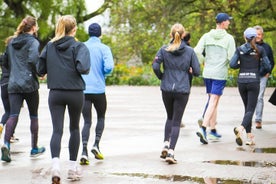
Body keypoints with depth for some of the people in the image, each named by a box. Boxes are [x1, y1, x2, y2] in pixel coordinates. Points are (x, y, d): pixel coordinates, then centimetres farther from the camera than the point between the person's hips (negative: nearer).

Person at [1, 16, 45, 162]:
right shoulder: (33, 42, -6)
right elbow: (33, 60, -22)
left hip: (13, 84, 4)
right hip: (29, 84, -4)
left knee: (13, 115, -5)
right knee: (33, 116, 11)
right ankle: (34, 148, 20)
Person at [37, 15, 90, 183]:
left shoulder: (49, 46, 4)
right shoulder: (79, 46, -7)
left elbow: (40, 70, 6)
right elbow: (83, 68, -22)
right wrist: (86, 70, 0)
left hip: (55, 93, 2)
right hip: (75, 93, -2)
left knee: (57, 130, -3)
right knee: (74, 128, 15)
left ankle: (56, 164, -26)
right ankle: (73, 167, 20)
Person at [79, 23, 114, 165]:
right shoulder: (104, 48, -4)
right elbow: (109, 67, -16)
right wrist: (103, 74, 5)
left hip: (83, 89, 2)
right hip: (98, 89, -2)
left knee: (87, 121, 4)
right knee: (101, 117, 20)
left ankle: (84, 151, -11)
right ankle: (96, 145, 5)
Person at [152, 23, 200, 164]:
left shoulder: (164, 50, -2)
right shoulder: (190, 51, -3)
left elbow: (155, 66, -12)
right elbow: (197, 72, -5)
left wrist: (161, 77, 6)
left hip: (166, 89, 2)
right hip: (182, 90, -1)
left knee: (170, 117, 23)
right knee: (176, 121, 3)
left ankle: (166, 144, 8)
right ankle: (171, 152, -7)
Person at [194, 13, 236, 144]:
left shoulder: (207, 36, 4)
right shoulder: (229, 38, -7)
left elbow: (197, 51, -4)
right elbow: (231, 57, -10)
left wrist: (204, 62, 10)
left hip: (207, 73, 5)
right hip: (220, 74, -5)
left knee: (213, 101, 16)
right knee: (213, 102, -5)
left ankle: (213, 131, 19)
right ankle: (203, 128, -19)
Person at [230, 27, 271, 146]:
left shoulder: (240, 49, 2)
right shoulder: (260, 50, -3)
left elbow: (232, 64, -6)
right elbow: (267, 66, -4)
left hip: (241, 81, 3)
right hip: (254, 82, -3)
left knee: (247, 108, 15)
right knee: (250, 109, -5)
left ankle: (249, 136, 10)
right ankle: (241, 128, -33)